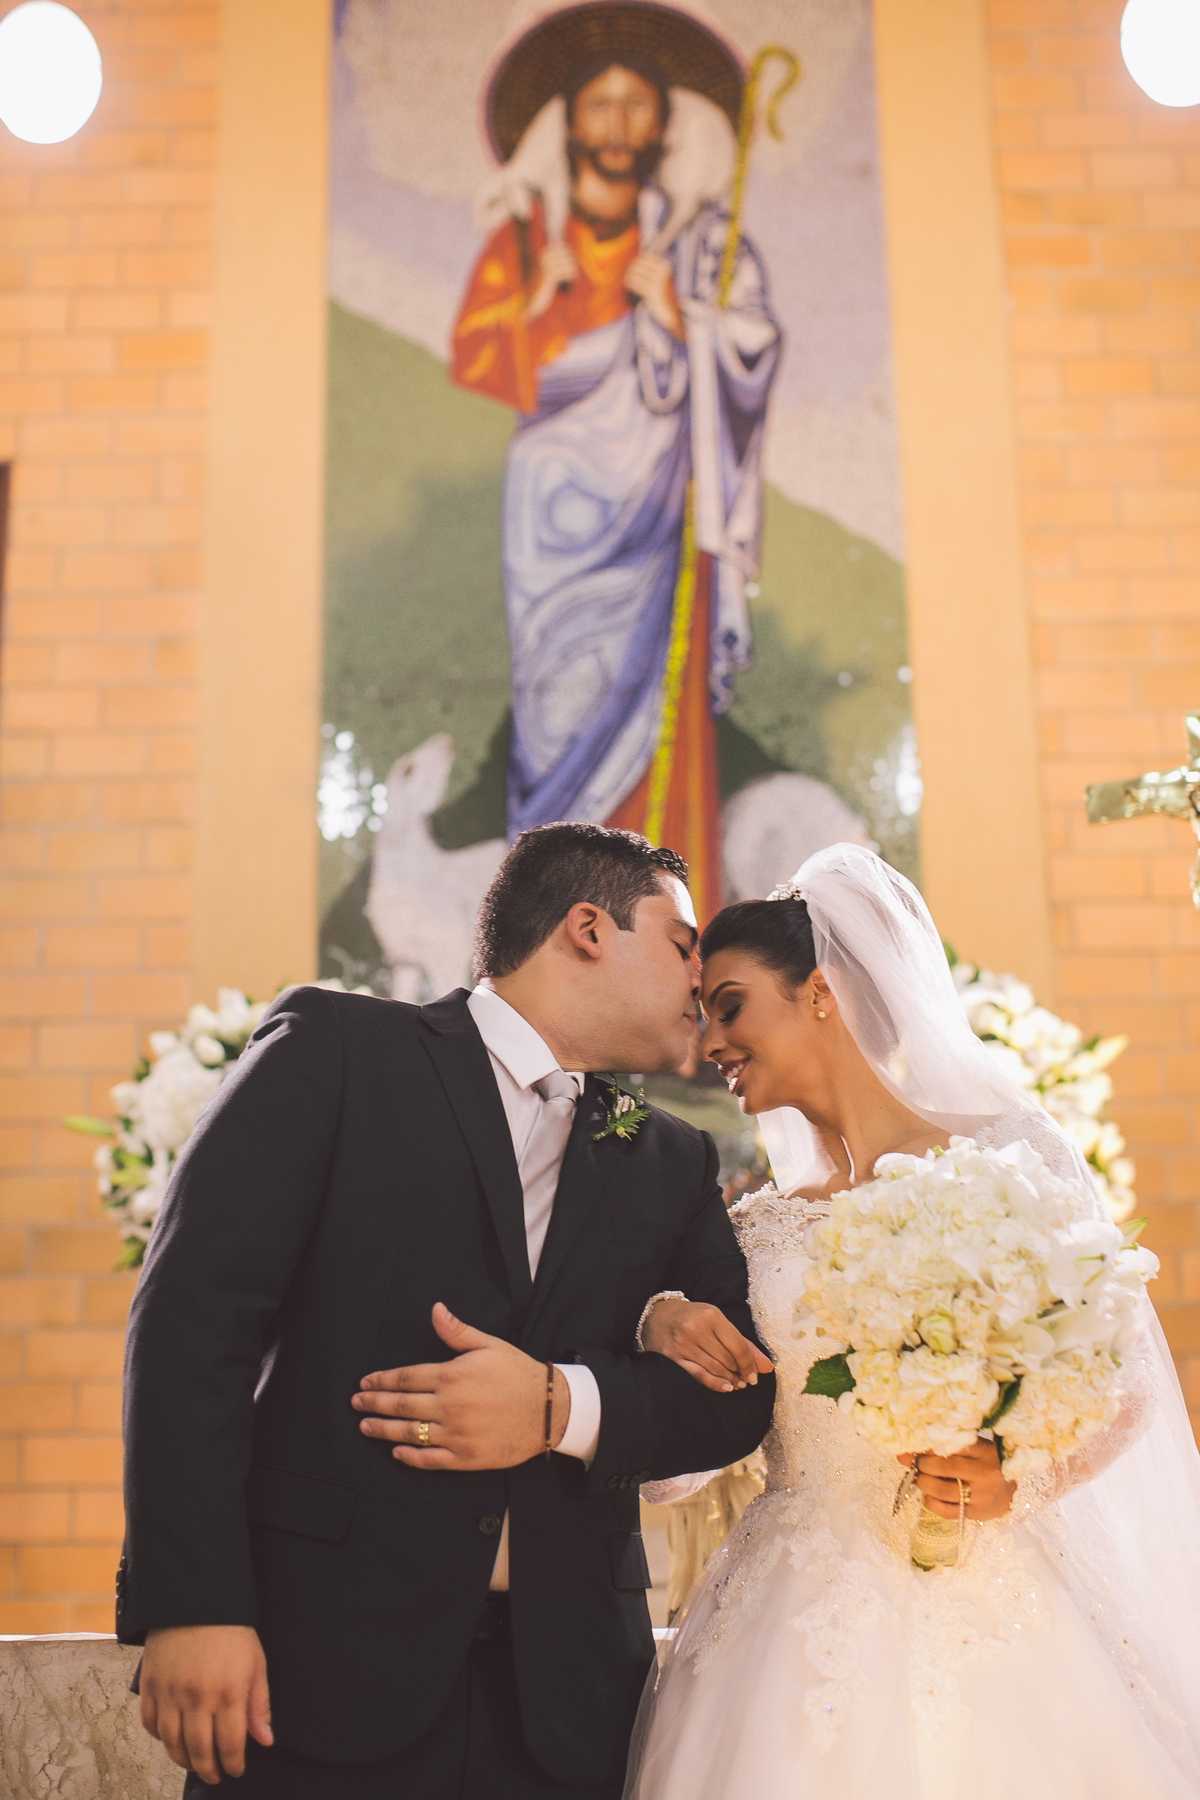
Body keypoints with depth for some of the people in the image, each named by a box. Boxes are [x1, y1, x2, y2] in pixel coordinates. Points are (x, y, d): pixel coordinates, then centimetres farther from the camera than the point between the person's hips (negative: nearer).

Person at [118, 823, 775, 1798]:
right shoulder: (336, 1047, 0)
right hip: (322, 1663, -3)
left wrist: (563, 1408, -12)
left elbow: (741, 1392, 6)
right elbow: (193, 1313, -8)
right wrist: (191, 1604, -15)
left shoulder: (672, 1161, 13)